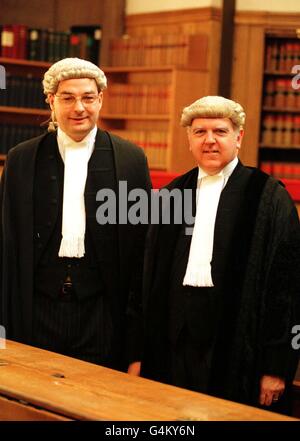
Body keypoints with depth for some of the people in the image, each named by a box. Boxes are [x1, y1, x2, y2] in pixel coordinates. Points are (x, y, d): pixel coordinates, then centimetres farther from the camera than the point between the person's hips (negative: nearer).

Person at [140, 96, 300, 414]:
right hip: (176, 341, 4)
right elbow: (150, 276, 12)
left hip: (237, 340, -4)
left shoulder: (268, 196, -4)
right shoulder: (172, 194, 10)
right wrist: (141, 352, 8)